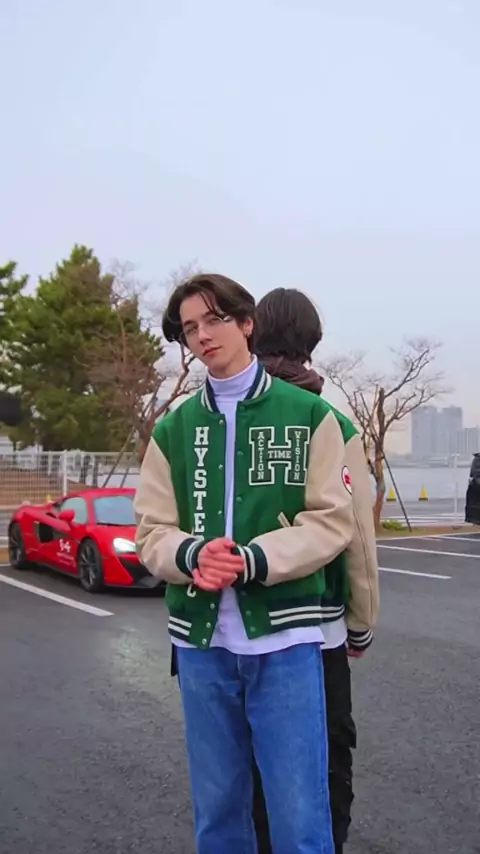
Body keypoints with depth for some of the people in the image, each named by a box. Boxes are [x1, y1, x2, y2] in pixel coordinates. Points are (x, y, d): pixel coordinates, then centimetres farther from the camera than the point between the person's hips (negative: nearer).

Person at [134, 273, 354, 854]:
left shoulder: (308, 415, 1)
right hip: (201, 641, 3)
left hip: (285, 638, -3)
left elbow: (331, 522, -4)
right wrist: (193, 556, -17)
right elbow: (151, 531, 5)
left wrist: (251, 561, -18)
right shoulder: (173, 429, 9)